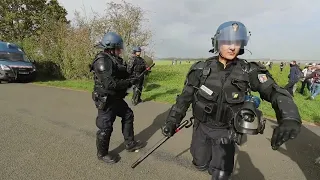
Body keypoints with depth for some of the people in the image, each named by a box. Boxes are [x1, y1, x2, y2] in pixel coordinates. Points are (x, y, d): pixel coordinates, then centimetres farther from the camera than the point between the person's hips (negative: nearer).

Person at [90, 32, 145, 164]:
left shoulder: (114, 59, 8)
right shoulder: (102, 61, -22)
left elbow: (121, 75, 17)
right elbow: (110, 84, -30)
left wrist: (133, 76, 2)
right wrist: (129, 82, -21)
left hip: (116, 98, 10)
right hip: (106, 100, -10)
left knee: (128, 115, 18)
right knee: (105, 128, 3)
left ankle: (130, 144, 34)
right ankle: (102, 154, 26)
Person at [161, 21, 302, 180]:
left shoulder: (249, 71, -13)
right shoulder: (201, 69, -12)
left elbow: (276, 93, -20)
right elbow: (185, 96, -7)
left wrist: (290, 118, -40)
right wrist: (172, 120, -13)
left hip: (226, 132, 0)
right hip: (201, 127, 1)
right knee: (201, 164, 18)